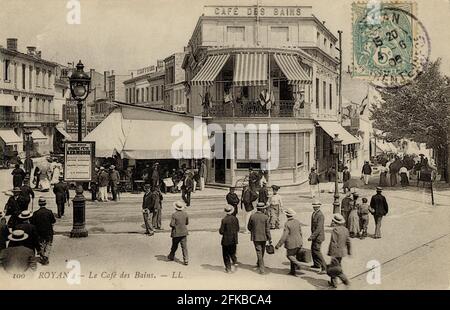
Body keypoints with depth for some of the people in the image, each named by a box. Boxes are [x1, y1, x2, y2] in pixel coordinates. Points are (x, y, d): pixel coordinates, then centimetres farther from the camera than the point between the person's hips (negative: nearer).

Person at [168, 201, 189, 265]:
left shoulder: (174, 214, -17)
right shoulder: (185, 213, -2)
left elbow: (172, 224, -18)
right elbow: (187, 223, 6)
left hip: (176, 233, -3)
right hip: (184, 233, 3)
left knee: (174, 246, 16)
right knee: (184, 246, 3)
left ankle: (171, 256, 36)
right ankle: (186, 260, -2)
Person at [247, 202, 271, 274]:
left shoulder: (252, 216, -7)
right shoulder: (265, 217, -11)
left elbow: (249, 227, 3)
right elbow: (267, 229, -9)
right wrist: (269, 239, -2)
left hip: (255, 237, 0)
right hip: (263, 237, 0)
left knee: (259, 252, 2)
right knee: (262, 252, 21)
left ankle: (262, 268, -4)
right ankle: (259, 264, 37)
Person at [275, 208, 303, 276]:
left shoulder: (287, 224, -20)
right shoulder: (297, 221, -1)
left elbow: (284, 236, -20)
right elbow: (300, 232, 9)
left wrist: (278, 245, -13)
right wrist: (301, 240, 24)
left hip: (291, 244, -6)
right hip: (299, 242, 6)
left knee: (289, 255, 15)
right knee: (293, 255, 19)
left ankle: (298, 263, -7)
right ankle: (292, 271, 23)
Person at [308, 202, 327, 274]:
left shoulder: (320, 215, -22)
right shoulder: (314, 214, 8)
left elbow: (319, 228, -27)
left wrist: (312, 236, -29)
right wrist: (312, 235, 25)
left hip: (318, 236, -10)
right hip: (315, 236, 10)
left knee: (317, 251, -10)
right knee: (313, 250, 20)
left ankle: (324, 268, -8)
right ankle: (316, 264, 36)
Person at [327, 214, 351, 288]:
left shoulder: (335, 230, -19)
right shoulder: (345, 229, 3)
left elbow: (333, 242, -20)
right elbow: (348, 241, 9)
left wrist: (330, 252, -13)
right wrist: (349, 251, 19)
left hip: (336, 252, -8)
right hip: (343, 251, 8)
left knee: (337, 267, 3)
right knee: (335, 266, 19)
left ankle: (345, 280, 1)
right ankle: (333, 281, 25)